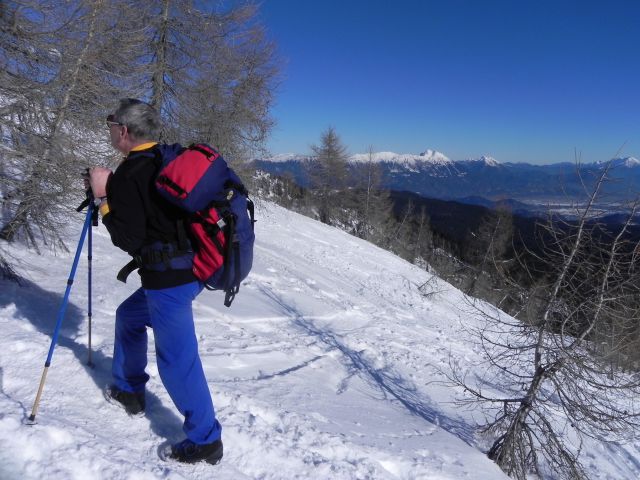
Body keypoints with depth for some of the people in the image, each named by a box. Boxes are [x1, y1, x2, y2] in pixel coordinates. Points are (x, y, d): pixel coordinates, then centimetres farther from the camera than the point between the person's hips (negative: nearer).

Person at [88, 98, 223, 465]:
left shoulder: (128, 175, -15)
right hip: (195, 267, 10)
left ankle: (206, 439, 12)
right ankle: (129, 391, 44)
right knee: (129, 316, 28)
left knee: (177, 358, 0)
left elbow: (129, 239, -15)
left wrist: (104, 198, -7)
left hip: (169, 279, -10)